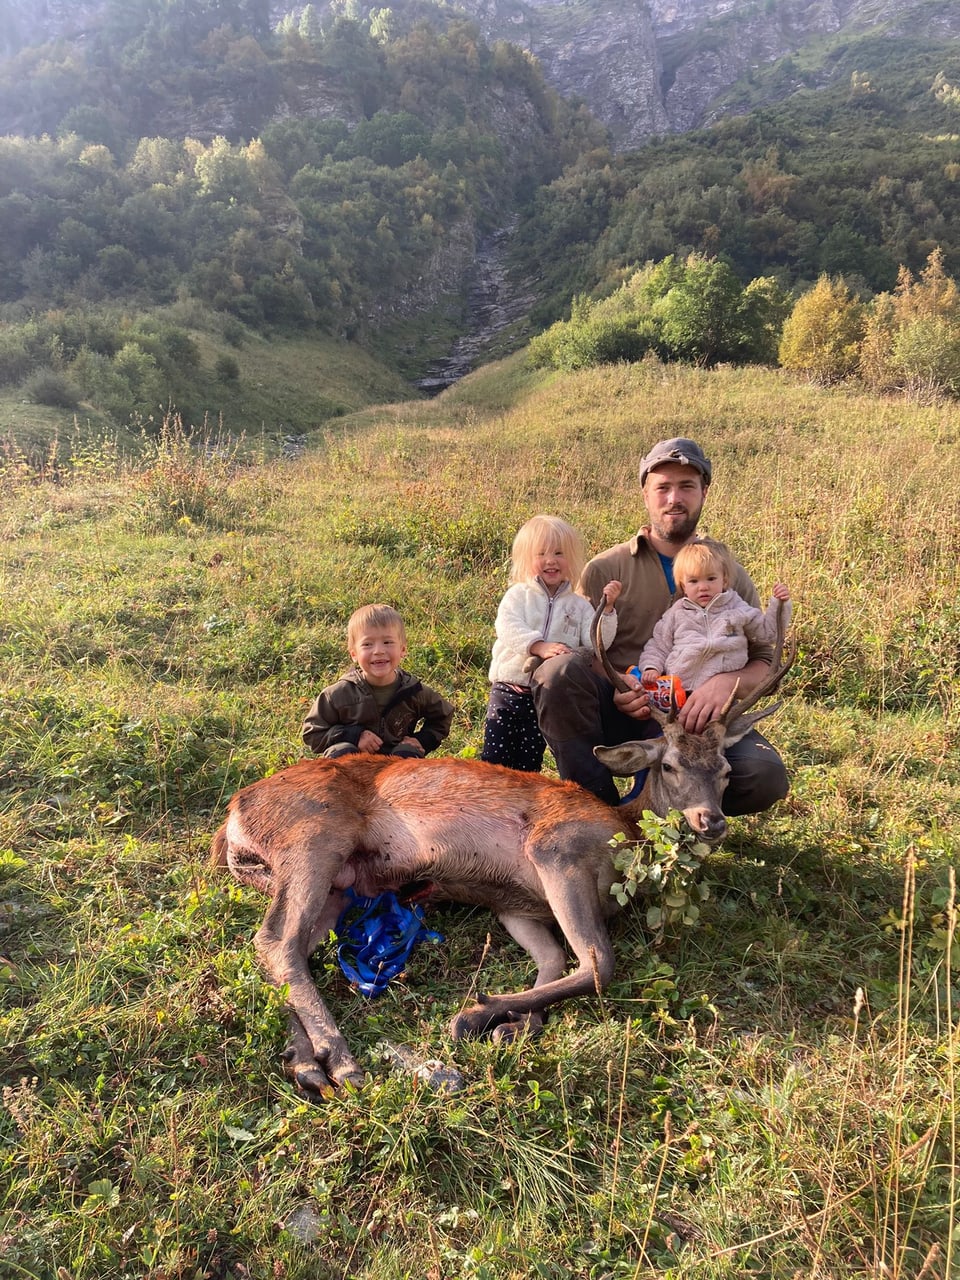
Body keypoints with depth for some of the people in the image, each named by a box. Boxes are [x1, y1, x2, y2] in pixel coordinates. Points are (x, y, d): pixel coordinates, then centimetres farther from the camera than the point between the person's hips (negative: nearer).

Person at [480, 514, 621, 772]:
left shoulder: (579, 605, 7)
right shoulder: (518, 595, 2)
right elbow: (508, 628, -16)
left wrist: (606, 608, -17)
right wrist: (540, 646, -30)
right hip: (510, 689, -1)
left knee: (528, 764, 11)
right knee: (494, 758, 1)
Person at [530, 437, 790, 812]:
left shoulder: (730, 574, 11)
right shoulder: (604, 569, 5)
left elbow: (763, 662, 7)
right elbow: (582, 655, 2)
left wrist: (727, 681, -17)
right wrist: (614, 693, -20)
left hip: (695, 724, 2)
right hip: (617, 715, -1)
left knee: (765, 776, -28)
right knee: (559, 669, -31)